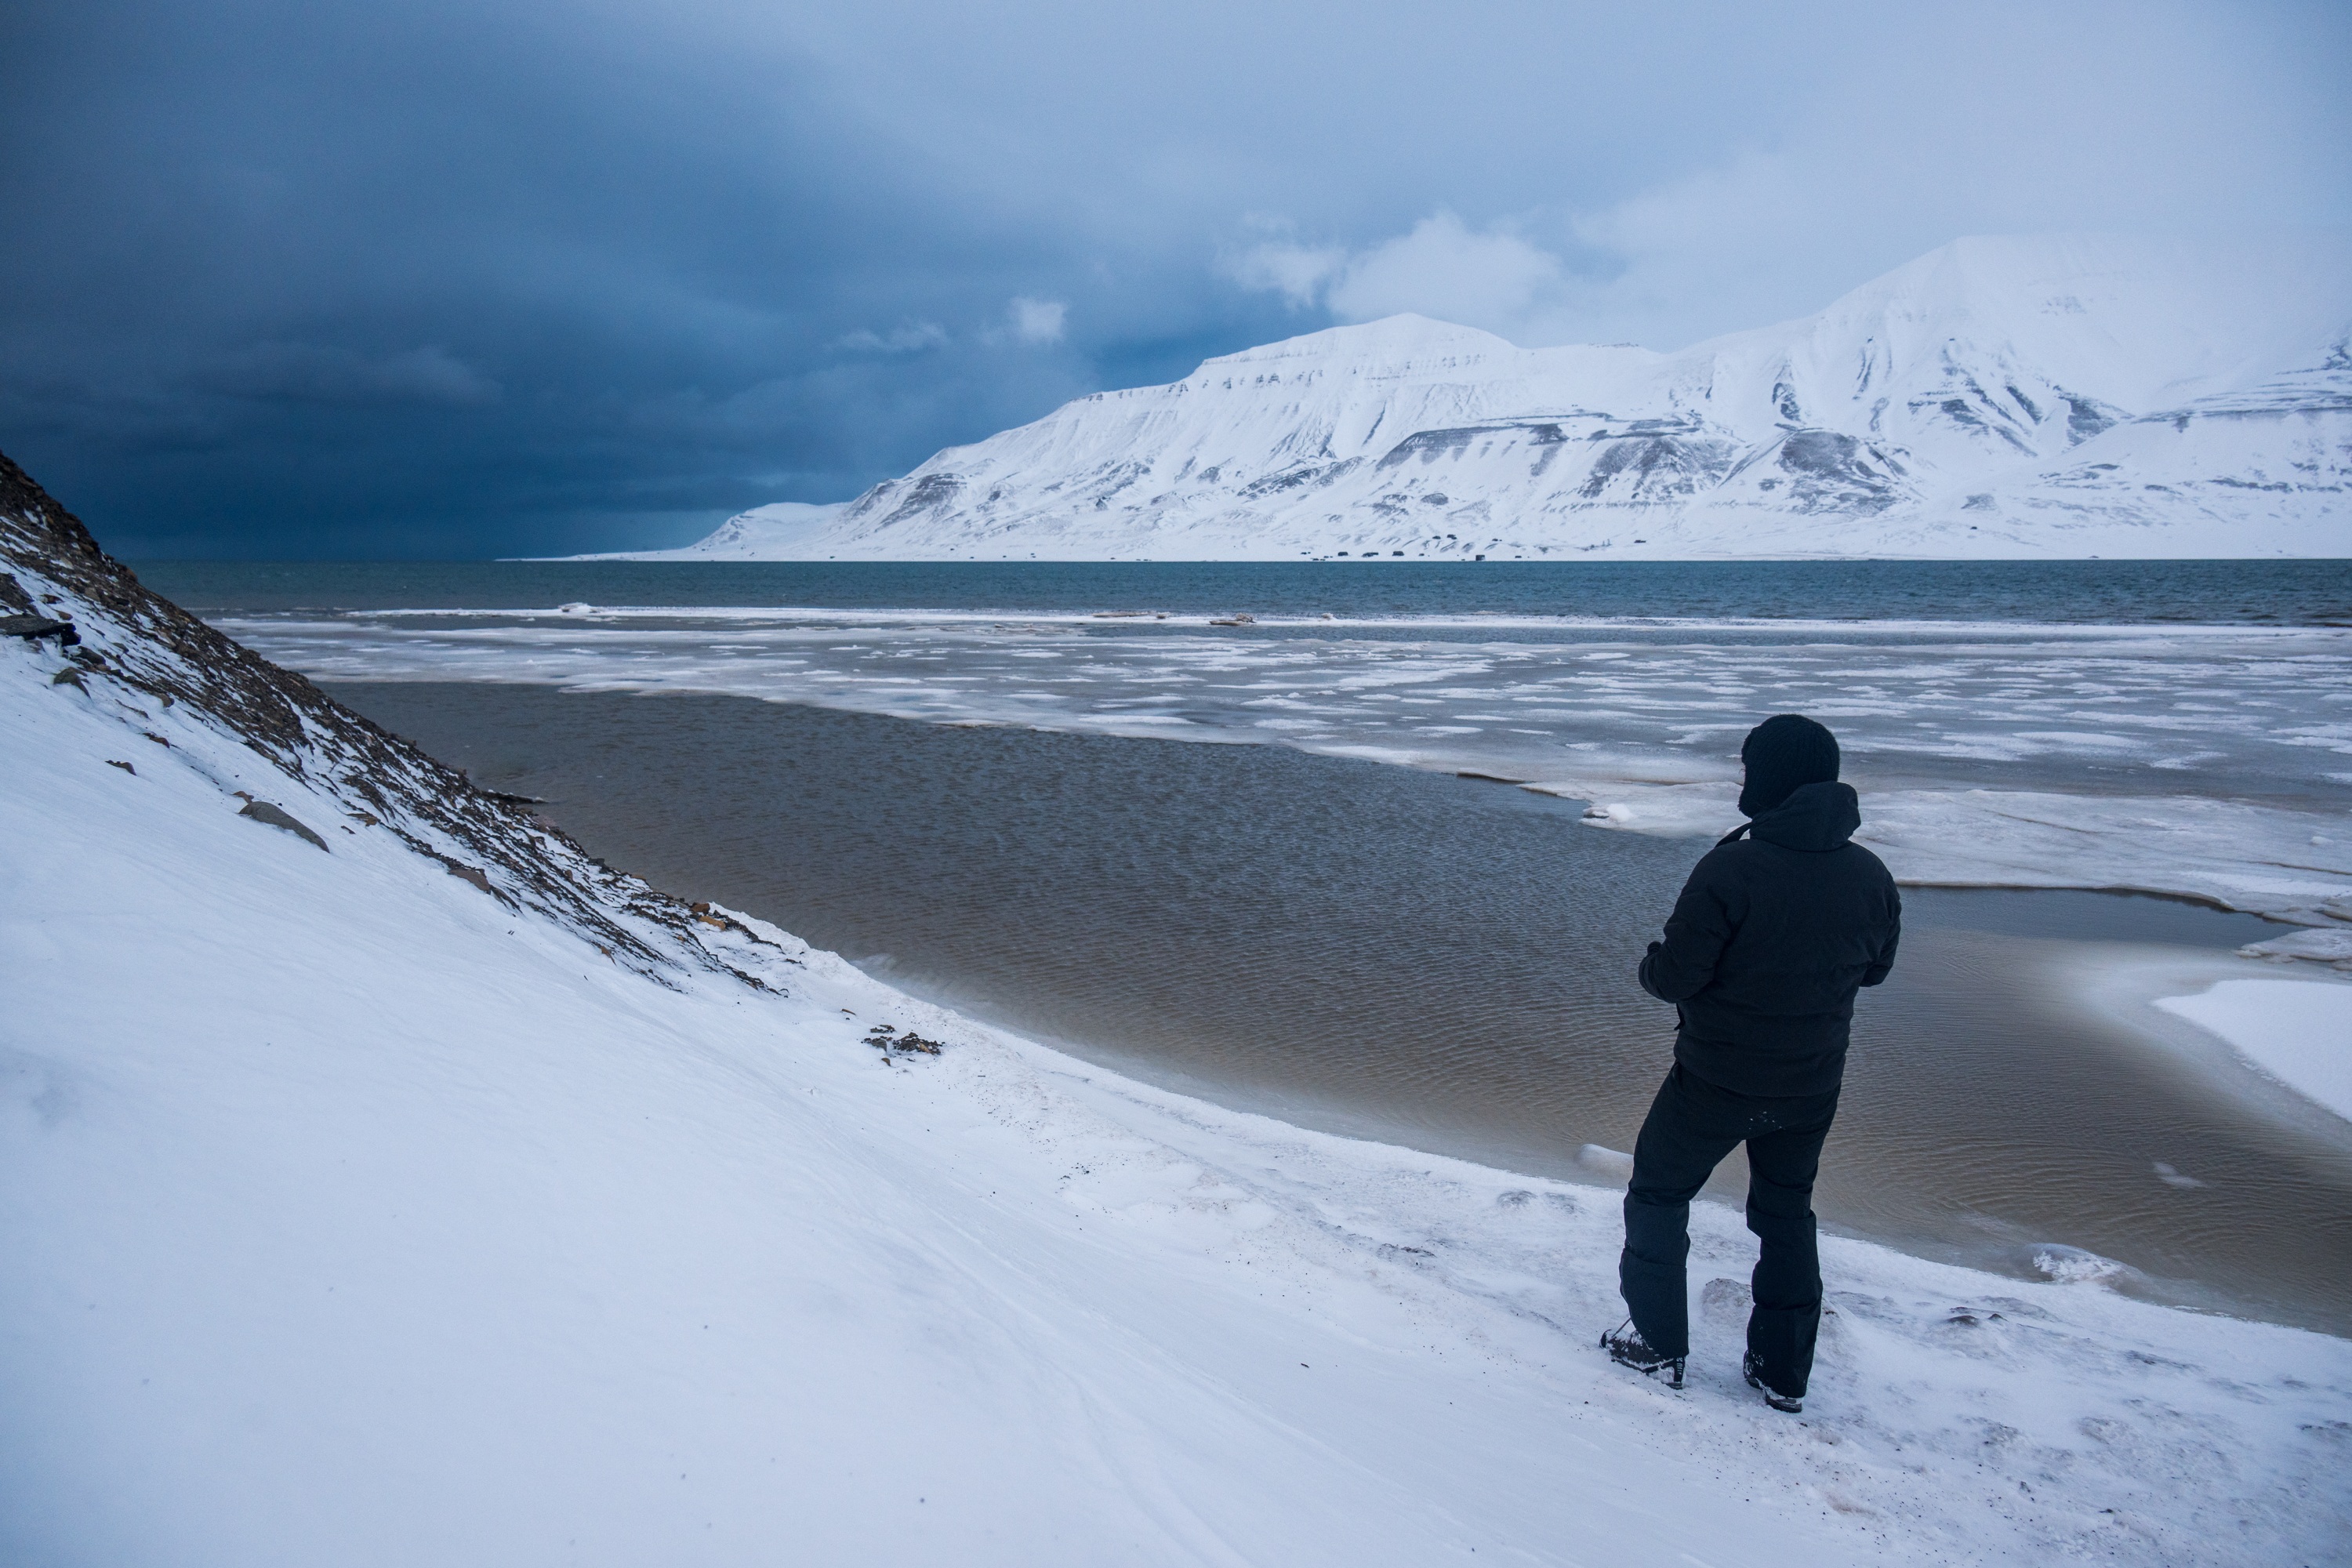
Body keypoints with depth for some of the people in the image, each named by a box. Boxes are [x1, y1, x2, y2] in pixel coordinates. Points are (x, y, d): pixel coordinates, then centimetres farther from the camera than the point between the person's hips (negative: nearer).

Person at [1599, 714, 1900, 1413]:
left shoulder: (1729, 869, -25)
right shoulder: (1871, 876, -6)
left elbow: (1675, 974, -22)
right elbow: (1874, 968, 9)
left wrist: (1652, 965, 0)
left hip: (1716, 1080, -5)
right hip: (1813, 1086, 5)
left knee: (1659, 1193, 17)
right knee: (1786, 1211, 23)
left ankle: (1657, 1345, 24)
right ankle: (1784, 1372, 31)